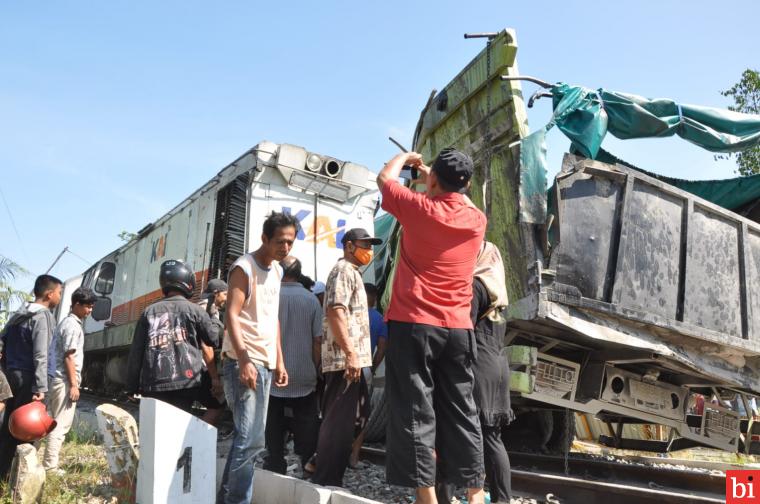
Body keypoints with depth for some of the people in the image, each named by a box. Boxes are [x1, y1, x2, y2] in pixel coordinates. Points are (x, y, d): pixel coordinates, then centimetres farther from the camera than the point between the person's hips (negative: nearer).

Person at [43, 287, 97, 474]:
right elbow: (68, 357, -17)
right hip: (64, 380, -10)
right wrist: (74, 384, -16)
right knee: (61, 424, -6)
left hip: (56, 379, 10)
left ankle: (49, 463, 18)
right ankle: (50, 466, -5)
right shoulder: (73, 325, -13)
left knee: (58, 422, 13)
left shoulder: (68, 322, 18)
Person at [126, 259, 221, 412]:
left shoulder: (149, 312, 10)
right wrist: (217, 321, 27)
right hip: (185, 382, -2)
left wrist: (132, 386, 15)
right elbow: (213, 338, 7)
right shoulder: (192, 309, 2)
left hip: (153, 385, 2)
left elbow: (135, 353, 9)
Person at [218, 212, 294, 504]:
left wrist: (279, 361, 18)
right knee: (250, 438, -12)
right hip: (244, 363, -9)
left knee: (247, 436, 12)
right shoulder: (244, 268, -9)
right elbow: (232, 315, -17)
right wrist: (244, 360, -26)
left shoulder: (276, 270, 16)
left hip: (265, 363, 9)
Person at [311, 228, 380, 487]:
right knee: (339, 422, -6)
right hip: (345, 359, -10)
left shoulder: (351, 272, 23)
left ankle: (328, 477, 23)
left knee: (340, 420, 14)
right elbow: (335, 311, -21)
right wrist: (351, 353, -26)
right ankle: (326, 480, 0)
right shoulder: (344, 271, -9)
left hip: (349, 359, 10)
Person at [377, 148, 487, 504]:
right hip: (458, 328, 4)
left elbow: (385, 178, 13)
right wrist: (432, 176, 38)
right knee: (461, 412, 11)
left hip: (413, 325, -4)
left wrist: (406, 157, 31)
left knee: (415, 411, 0)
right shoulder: (477, 220, 5)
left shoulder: (420, 208, -6)